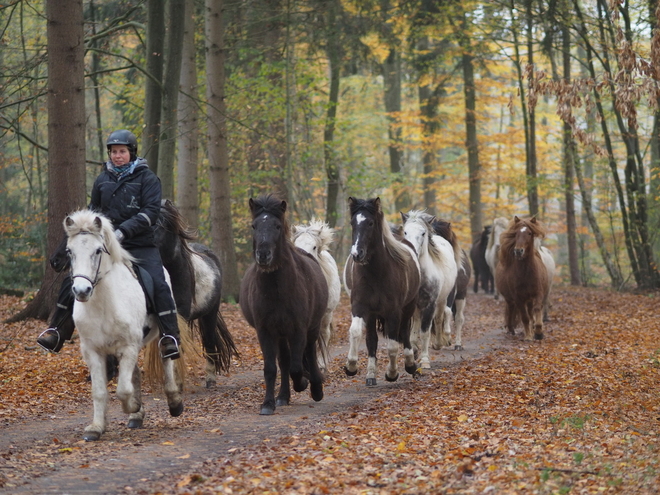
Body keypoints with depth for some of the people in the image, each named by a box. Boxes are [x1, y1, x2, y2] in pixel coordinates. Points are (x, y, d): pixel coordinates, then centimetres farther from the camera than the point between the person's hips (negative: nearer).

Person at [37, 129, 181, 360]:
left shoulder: (147, 178, -3)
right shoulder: (103, 180, 11)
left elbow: (151, 211, -13)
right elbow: (94, 211, 23)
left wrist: (124, 230, -23)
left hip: (140, 245, -4)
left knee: (159, 284, -23)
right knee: (71, 280, -4)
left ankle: (170, 338, -16)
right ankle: (56, 333, 6)